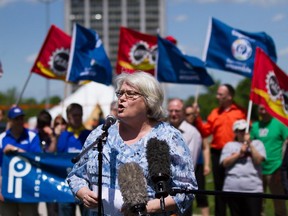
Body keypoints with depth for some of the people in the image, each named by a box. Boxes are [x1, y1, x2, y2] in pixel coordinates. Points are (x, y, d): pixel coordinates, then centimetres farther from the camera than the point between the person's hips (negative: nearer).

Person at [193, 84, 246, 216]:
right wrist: (197, 117, -2)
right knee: (219, 188, 10)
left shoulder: (240, 112, -1)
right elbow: (205, 131, 7)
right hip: (217, 154, 4)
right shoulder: (215, 113, 11)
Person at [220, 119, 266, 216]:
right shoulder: (229, 145, 14)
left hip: (253, 189, -2)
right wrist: (239, 154, -7)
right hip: (233, 188, 2)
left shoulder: (257, 143, 12)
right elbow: (225, 163, 1)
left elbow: (258, 160, -4)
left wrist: (250, 144, -7)